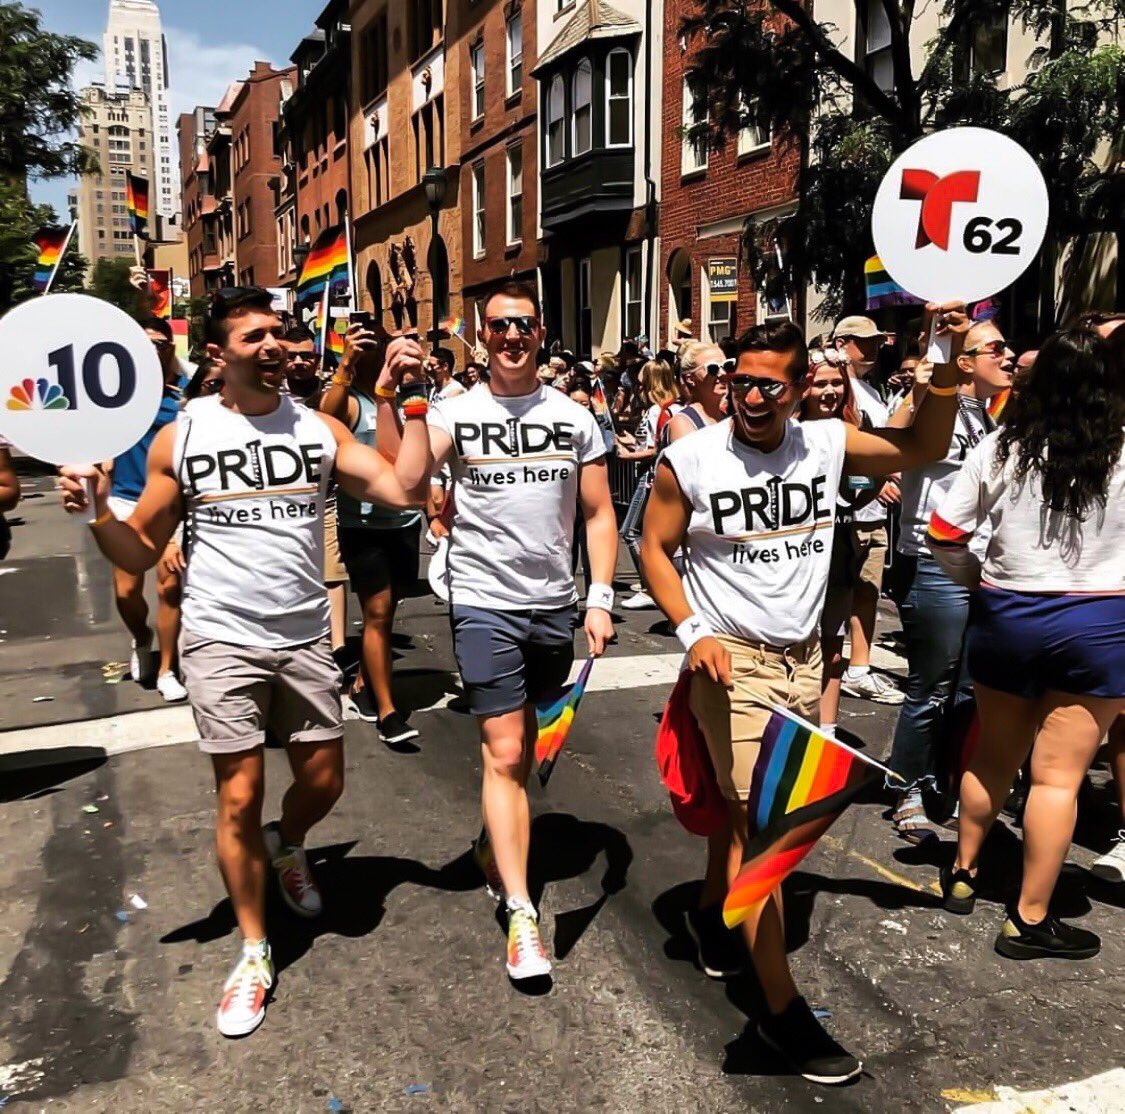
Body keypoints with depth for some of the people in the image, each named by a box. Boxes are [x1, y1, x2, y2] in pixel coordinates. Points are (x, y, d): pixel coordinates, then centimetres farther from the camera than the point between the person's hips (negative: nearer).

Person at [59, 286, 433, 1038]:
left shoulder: (319, 428, 0)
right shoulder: (180, 438, -3)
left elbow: (407, 491, -11)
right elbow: (140, 553, 0)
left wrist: (413, 400, -12)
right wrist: (97, 510, -19)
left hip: (306, 639, 2)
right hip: (222, 641, -2)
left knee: (325, 783, 12)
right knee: (240, 797, 4)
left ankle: (286, 845, 49)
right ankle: (255, 953, 23)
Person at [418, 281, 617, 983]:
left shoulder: (574, 417, 5)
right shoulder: (458, 413, -3)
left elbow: (598, 513, 6)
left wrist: (600, 598, -2)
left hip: (555, 603, 4)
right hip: (484, 603, -3)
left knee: (528, 741, 17)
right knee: (504, 754, -3)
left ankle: (502, 849, 40)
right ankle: (521, 912, 4)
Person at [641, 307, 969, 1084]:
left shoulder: (828, 443, -1)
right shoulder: (689, 460, -12)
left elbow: (925, 448, 7)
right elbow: (655, 548, -3)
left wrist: (948, 366, -7)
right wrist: (694, 631, -15)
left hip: (804, 657, 5)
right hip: (732, 660, -5)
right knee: (758, 822, -6)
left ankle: (722, 919, 42)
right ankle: (782, 1005, 6)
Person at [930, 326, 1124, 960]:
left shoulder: (1000, 449, -5)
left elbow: (944, 537, -2)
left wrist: (979, 581, 13)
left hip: (1005, 616, 2)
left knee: (993, 758, 20)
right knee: (1059, 776, 5)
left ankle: (963, 875, 35)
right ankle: (1030, 920, 14)